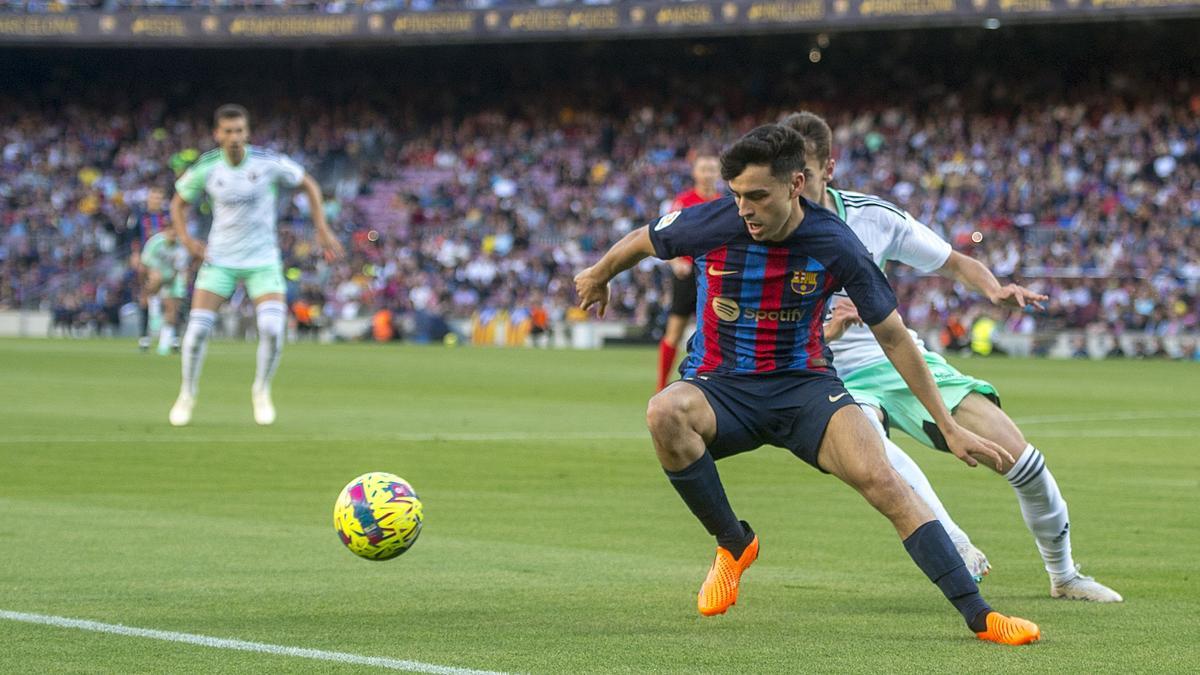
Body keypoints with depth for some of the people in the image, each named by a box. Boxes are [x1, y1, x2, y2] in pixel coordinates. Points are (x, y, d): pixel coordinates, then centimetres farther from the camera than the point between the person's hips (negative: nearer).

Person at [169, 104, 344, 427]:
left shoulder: (269, 162, -14)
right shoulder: (206, 168, -10)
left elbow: (309, 185, 3)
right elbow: (179, 202, 9)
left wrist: (323, 229, -2)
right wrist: (185, 238, -8)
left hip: (263, 260, -1)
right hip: (219, 259, 1)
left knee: (272, 328, -19)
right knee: (197, 329, -10)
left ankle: (261, 391, 8)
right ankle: (187, 395, 13)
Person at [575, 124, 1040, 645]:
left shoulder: (835, 247, -13)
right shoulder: (710, 224, -13)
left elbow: (894, 337, -3)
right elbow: (639, 242, 11)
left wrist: (950, 428, -1)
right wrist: (598, 277, 30)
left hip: (803, 386, 0)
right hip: (719, 388, 0)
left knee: (880, 480, -26)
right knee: (664, 414, -36)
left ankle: (976, 613, -22)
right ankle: (732, 542, -11)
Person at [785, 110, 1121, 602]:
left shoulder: (871, 215, -5)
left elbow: (955, 263, 7)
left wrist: (993, 289, -14)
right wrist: (826, 331, -33)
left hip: (900, 359, 3)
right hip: (834, 378, -3)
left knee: (1014, 454, -7)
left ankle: (1063, 574, 17)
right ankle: (957, 550, -38)